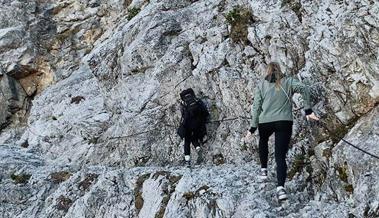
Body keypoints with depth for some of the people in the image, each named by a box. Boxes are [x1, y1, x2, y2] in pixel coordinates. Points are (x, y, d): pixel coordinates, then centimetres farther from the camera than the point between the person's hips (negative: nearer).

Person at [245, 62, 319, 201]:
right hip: (284, 122, -1)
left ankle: (264, 169, 33)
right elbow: (304, 89, -9)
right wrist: (308, 110, -7)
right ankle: (280, 187, -17)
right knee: (280, 156, 0)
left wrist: (253, 127, 5)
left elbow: (256, 107, 3)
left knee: (263, 140, 34)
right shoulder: (288, 82, 7)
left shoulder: (261, 85, 7)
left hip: (265, 122, 1)